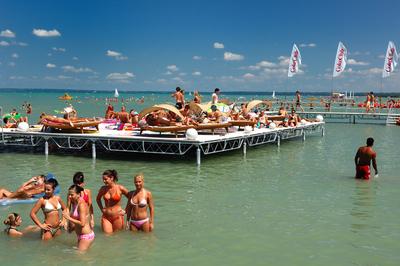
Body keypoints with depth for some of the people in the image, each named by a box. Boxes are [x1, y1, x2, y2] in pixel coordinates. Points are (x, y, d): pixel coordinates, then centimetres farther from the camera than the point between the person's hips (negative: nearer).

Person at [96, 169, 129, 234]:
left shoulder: (120, 188, -9)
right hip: (106, 216, 2)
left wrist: (125, 211, 2)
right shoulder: (103, 189, 0)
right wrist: (102, 209, 11)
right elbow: (98, 199, 21)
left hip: (117, 216, -2)